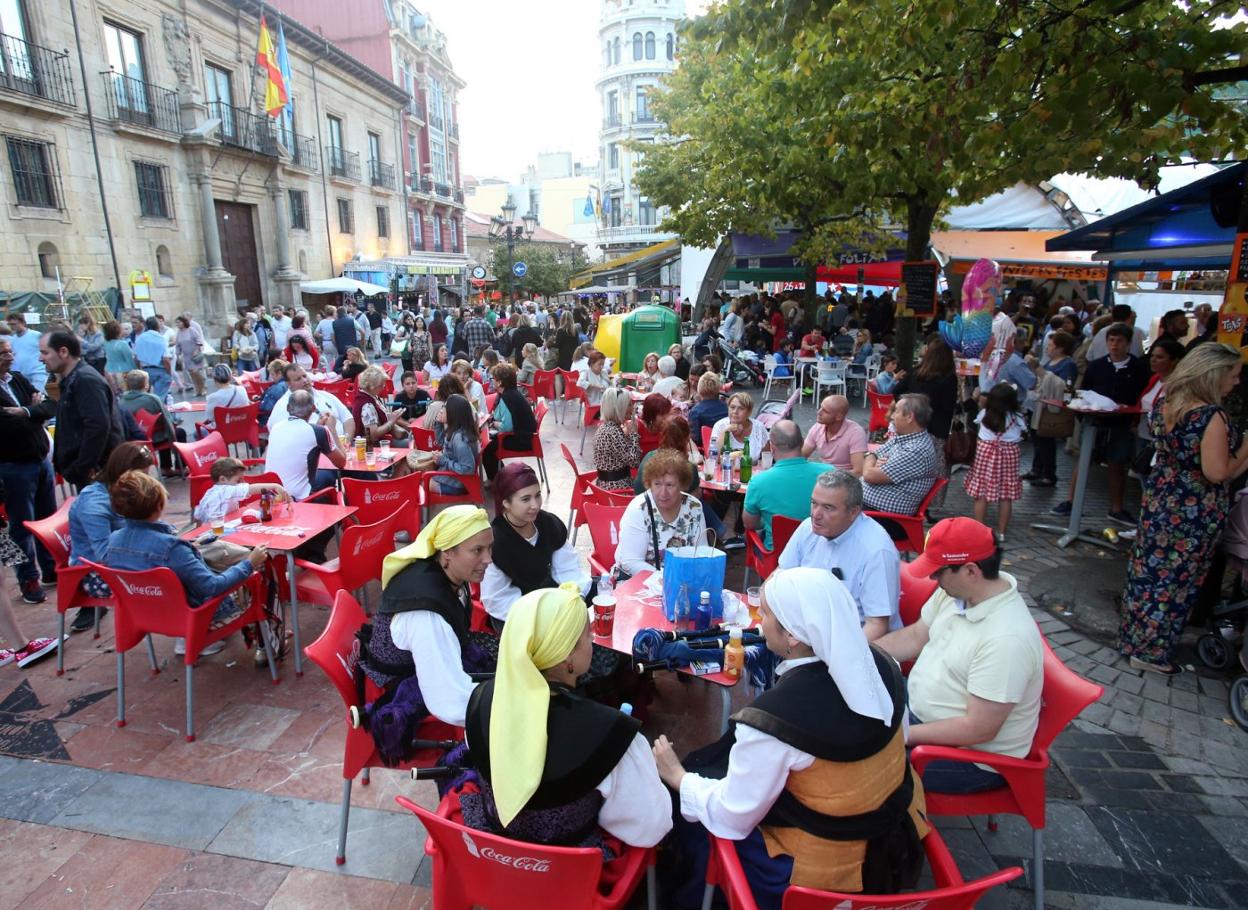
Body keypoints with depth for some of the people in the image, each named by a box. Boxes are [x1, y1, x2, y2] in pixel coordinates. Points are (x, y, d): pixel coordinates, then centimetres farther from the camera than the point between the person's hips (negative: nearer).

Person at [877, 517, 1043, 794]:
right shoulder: (955, 591, -9)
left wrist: (904, 735, -22)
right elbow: (915, 636, 6)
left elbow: (979, 729, -28)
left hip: (972, 756, -8)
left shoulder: (1007, 639, -33)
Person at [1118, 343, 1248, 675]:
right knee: (1177, 578, 7)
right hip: (1194, 511, -7)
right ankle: (1151, 651, 19)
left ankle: (1134, 634, 33)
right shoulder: (1212, 416, -23)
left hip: (1160, 496, 7)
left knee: (1148, 567, 18)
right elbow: (1217, 473, -23)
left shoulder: (1164, 403, -1)